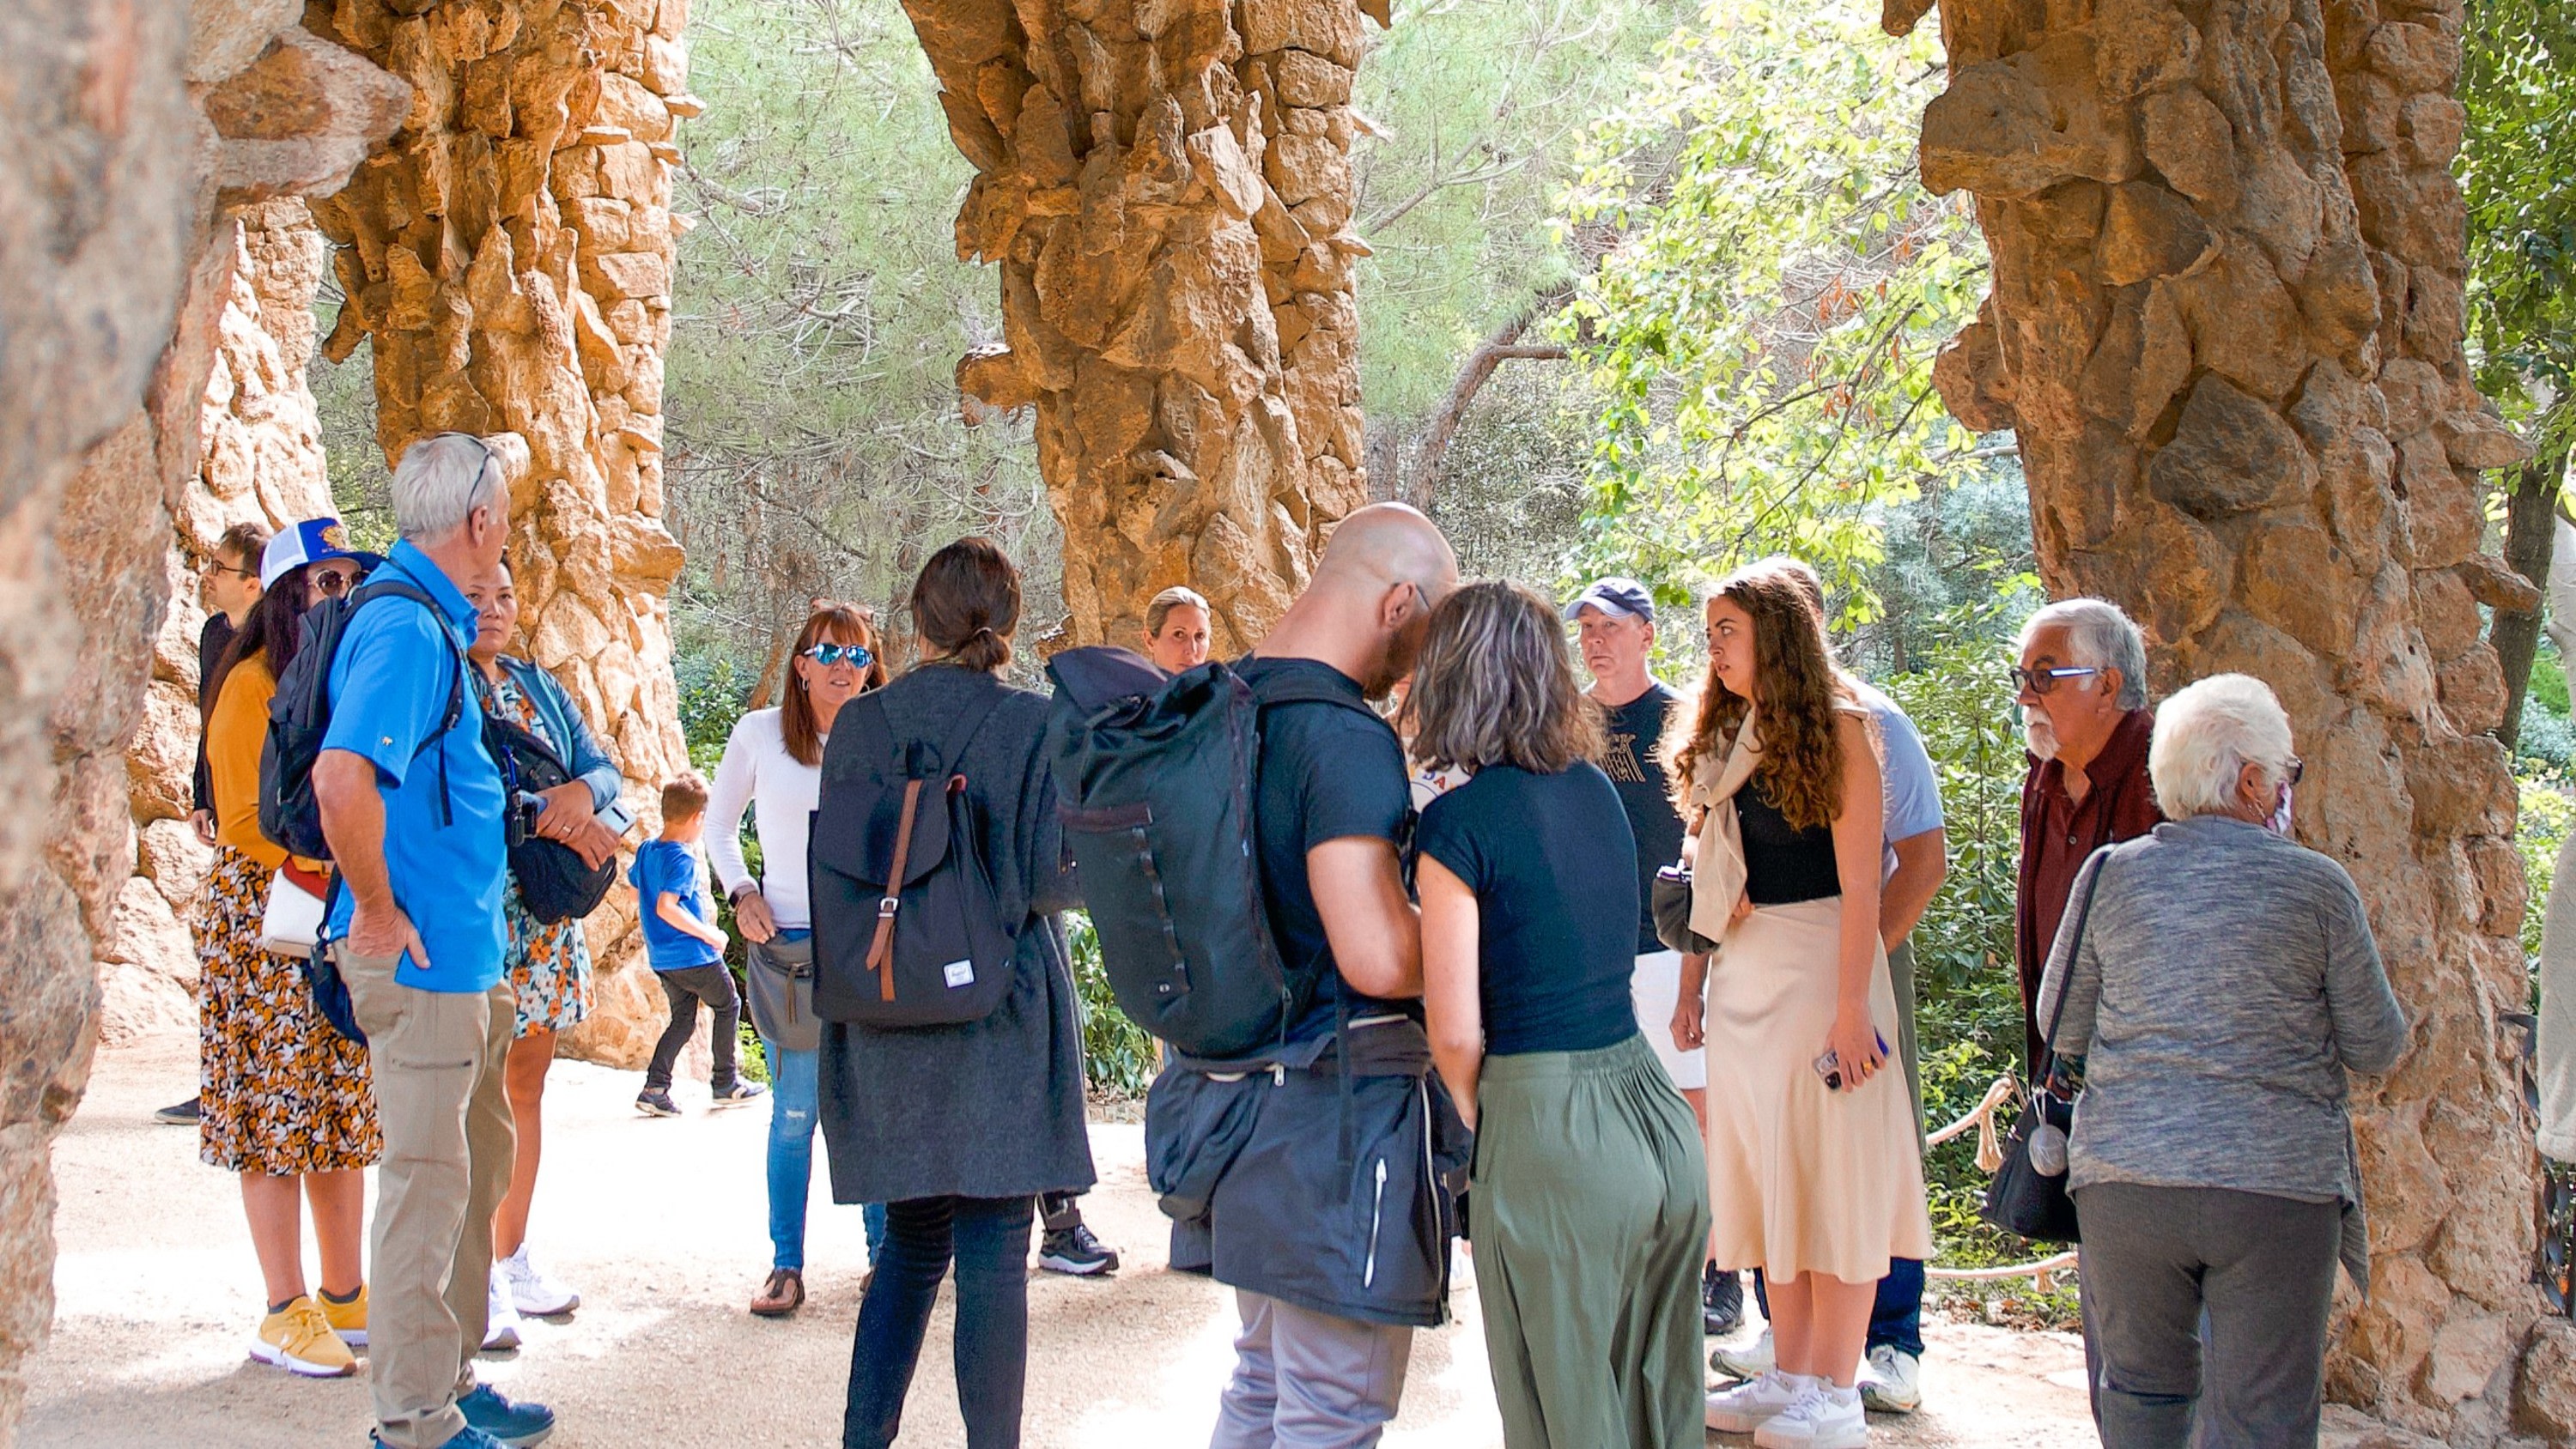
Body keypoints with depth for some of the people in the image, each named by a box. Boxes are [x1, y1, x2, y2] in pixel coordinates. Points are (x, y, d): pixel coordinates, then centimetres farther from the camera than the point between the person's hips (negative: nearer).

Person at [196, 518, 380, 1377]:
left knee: (346, 1111, 8)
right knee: (277, 1112, -4)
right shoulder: (252, 684, -7)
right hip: (268, 918, -7)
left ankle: (345, 1297, 14)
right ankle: (286, 1316, -1)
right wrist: (324, 877, -18)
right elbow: (246, 820, -12)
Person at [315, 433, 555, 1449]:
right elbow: (341, 776, -32)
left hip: (468, 950, 10)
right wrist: (378, 914, -23)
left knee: (479, 1161, 18)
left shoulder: (435, 621, 12)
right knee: (429, 1176, -3)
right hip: (423, 950, -10)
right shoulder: (408, 629, -19)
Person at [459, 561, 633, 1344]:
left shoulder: (537, 685, 17)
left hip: (546, 915, 7)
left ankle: (512, 1258, 20)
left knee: (526, 1087, 11)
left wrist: (584, 794, -16)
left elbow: (603, 767, 7)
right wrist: (551, 822, -22)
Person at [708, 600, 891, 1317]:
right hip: (789, 942, -1)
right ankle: (786, 1265, 9)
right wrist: (742, 893, -2)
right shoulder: (761, 734, 1)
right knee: (795, 1113, 0)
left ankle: (885, 1251, 16)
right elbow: (719, 823, 12)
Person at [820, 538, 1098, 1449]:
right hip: (1000, 1021, -4)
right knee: (992, 1254, -1)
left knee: (913, 1241, 16)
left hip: (888, 1022, 4)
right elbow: (1057, 879, -9)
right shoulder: (1034, 726, -8)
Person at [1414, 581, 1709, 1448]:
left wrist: (1485, 1126, 6)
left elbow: (1457, 1033, -10)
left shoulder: (1458, 822, -12)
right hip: (1658, 1118, 7)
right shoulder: (1596, 790, 8)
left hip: (1552, 1142, -7)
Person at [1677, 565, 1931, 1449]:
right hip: (1744, 970, 7)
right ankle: (1789, 1378, 16)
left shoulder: (1834, 729, -8)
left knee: (1834, 1173, -2)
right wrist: (1692, 978, 9)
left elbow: (1860, 885, -13)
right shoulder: (1722, 739, 12)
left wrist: (1850, 1005, -19)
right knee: (1765, 1175, 8)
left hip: (1822, 961, -7)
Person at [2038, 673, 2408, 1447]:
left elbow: (2061, 1029, 9)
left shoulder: (2111, 875, 3)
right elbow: (2378, 1047, 4)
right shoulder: (2318, 885, -3)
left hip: (2124, 1179, 2)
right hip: (2278, 1185, -2)